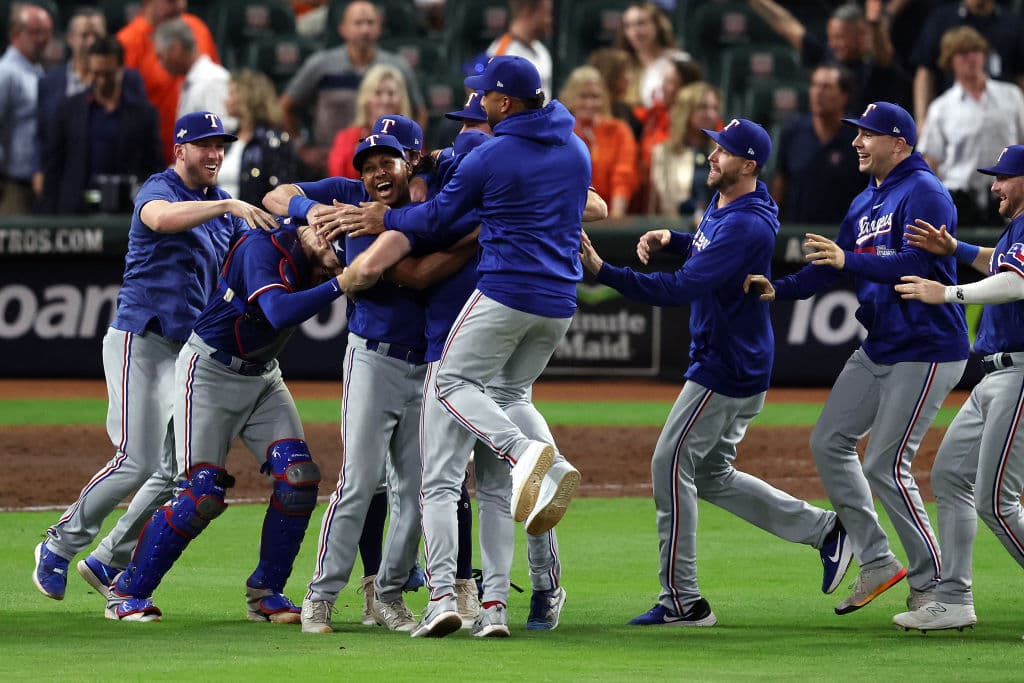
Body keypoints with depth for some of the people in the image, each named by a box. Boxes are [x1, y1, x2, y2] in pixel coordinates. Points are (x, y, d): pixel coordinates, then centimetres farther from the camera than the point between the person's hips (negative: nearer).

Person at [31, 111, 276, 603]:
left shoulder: (222, 207, 15)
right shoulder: (159, 189, -8)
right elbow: (163, 217, -33)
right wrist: (227, 206, -41)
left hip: (187, 348, 8)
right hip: (139, 338, -8)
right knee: (136, 461, -13)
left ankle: (110, 563, 12)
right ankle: (59, 548, 4)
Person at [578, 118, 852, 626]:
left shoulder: (746, 227, -25)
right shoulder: (722, 203, 8)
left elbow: (682, 288, -33)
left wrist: (603, 271, -38)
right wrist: (670, 239, 6)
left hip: (728, 370, -11)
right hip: (735, 367, 11)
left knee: (671, 465, -8)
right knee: (711, 476, 17)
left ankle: (682, 601, -4)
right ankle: (824, 529, 20)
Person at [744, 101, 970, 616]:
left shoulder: (923, 193, -14)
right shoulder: (865, 203, 15)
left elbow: (917, 264, -26)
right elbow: (830, 266, 13)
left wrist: (849, 261, -34)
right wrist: (779, 289, -3)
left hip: (926, 351, -10)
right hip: (878, 350, 10)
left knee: (886, 467, -11)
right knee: (830, 441, 9)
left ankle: (933, 586, 1)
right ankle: (876, 563, 15)